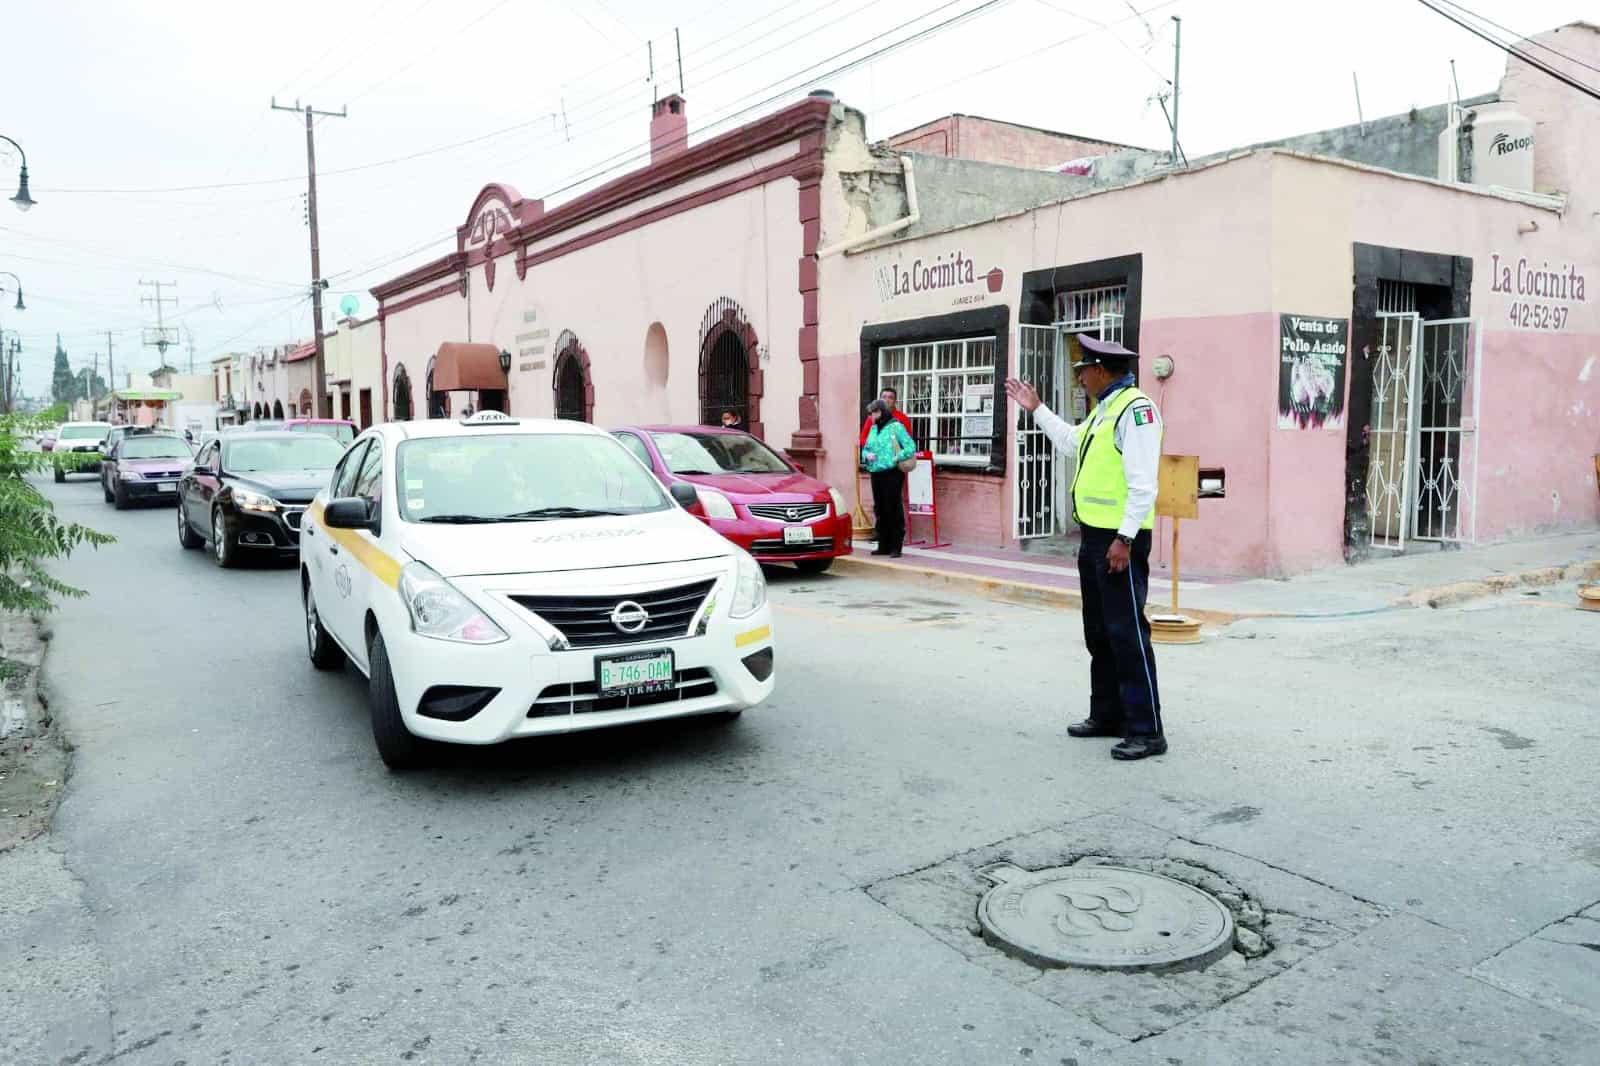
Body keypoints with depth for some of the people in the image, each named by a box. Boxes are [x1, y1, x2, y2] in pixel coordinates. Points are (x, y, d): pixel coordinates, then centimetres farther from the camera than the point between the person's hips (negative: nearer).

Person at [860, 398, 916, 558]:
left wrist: (896, 458, -15)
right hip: (876, 473, 7)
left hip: (892, 473, -7)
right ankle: (884, 545, 20)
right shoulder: (873, 429, 14)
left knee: (893, 510, -4)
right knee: (879, 510, 11)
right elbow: (865, 448, 22)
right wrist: (867, 455, 1)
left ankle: (896, 546, 1)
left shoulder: (896, 427, -6)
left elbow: (910, 448, -10)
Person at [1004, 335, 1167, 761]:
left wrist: (1124, 539, -24)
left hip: (1120, 540, -10)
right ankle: (1107, 715, 26)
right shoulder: (1103, 409, 16)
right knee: (1099, 630, 15)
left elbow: (1143, 484, -21)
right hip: (1094, 535, 10)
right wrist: (1036, 409, 37)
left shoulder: (1135, 408, -15)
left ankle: (1147, 730, -3)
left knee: (1127, 632, -8)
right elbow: (1072, 442, 36)